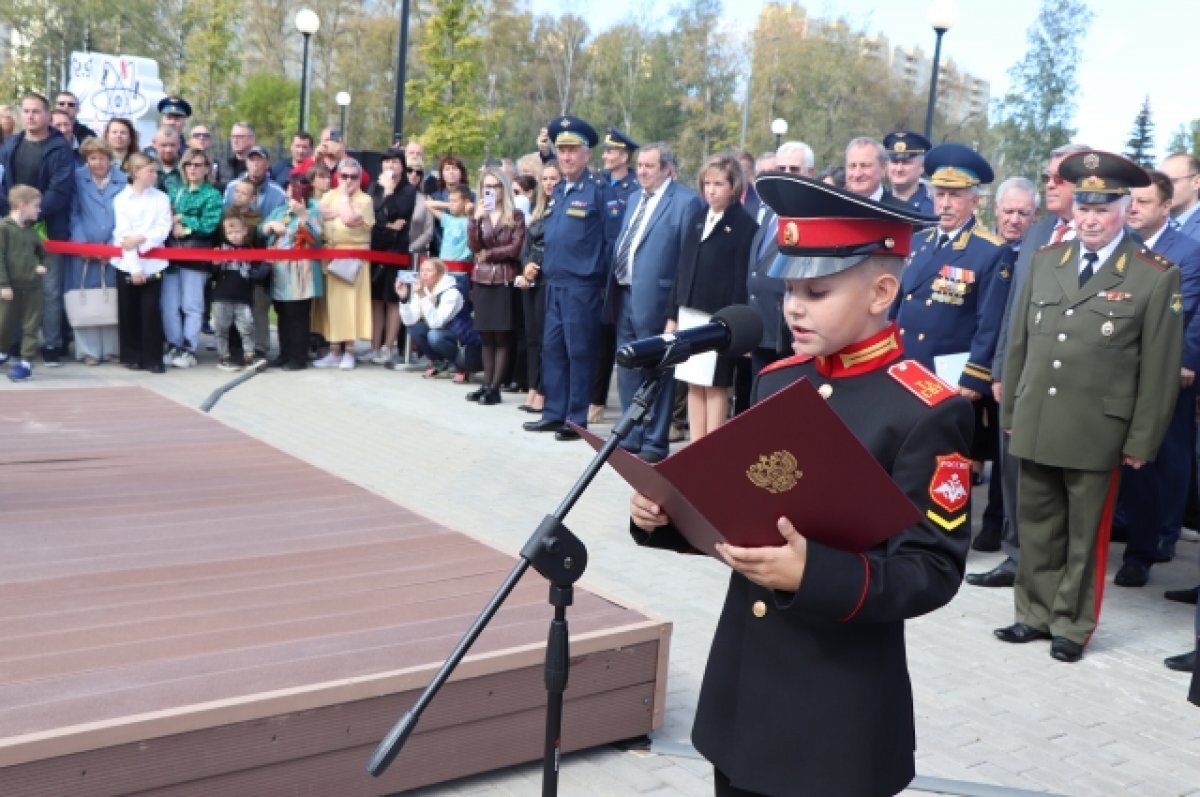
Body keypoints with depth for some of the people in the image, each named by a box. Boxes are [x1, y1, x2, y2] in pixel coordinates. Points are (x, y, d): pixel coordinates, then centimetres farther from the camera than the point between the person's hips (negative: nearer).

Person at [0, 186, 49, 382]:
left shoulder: (31, 230, 6)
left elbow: (43, 252, 20)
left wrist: (42, 265, -1)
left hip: (32, 285, 4)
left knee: (31, 326, 3)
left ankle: (26, 362, 8)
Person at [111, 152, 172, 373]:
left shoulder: (161, 198, 5)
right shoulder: (121, 199, 2)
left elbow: (163, 230, -4)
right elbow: (123, 235, -5)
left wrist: (142, 239, -20)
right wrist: (134, 267, -12)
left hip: (153, 263, 0)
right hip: (128, 263, 0)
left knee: (151, 310, -4)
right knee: (129, 312, 4)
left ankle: (153, 358, 2)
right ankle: (132, 356, 16)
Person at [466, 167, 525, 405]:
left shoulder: (515, 216, 1)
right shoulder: (479, 215, 13)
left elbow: (516, 248, -8)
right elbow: (473, 246, -1)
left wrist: (488, 254, -4)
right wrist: (476, 220, -13)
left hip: (505, 280, -4)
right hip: (482, 280, 4)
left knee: (502, 336, -4)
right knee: (486, 335, 6)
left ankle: (494, 388, -3)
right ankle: (486, 385, 11)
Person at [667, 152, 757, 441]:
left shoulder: (744, 225, -6)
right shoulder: (697, 220, 13)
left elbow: (742, 277, -11)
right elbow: (683, 268, 14)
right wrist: (672, 314, 11)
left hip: (719, 318, -6)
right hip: (689, 314, 6)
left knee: (715, 386, 0)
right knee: (694, 385, 9)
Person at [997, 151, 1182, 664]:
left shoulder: (1156, 277, -5)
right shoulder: (1045, 261, 8)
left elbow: (1160, 368, -5)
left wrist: (1142, 440, -6)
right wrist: (1010, 410, 10)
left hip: (1097, 433, -4)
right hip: (1034, 426, 4)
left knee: (1085, 533, 9)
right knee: (1037, 527, 13)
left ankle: (1072, 625, 23)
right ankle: (1035, 613, 28)